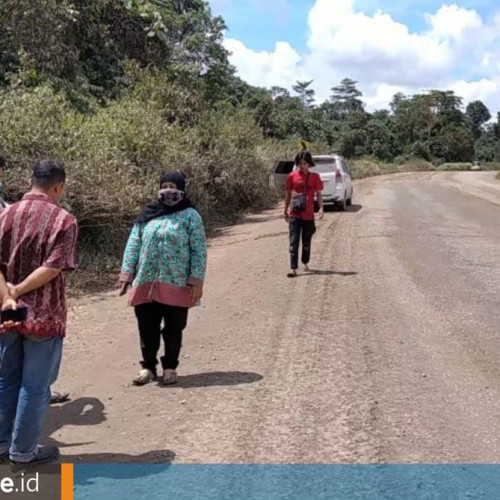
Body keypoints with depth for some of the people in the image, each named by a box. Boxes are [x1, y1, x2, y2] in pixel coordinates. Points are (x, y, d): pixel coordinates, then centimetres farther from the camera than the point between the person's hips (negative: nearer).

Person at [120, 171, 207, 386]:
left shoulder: (190, 216, -2)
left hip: (177, 284, -3)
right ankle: (148, 367, 25)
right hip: (146, 283, 3)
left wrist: (196, 281, -12)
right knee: (147, 328, 9)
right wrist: (126, 275, 3)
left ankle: (170, 367, 25)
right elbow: (133, 246, 9)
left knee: (173, 329, 9)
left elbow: (199, 251, -5)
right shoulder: (147, 215, 8)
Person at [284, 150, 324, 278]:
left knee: (307, 242, 14)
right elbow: (288, 194, 9)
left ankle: (305, 263, 34)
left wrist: (321, 208, -15)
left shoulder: (315, 177, 0)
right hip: (294, 214, 0)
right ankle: (293, 268, -7)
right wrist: (285, 211, 12)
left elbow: (318, 194, 0)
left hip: (308, 215, 1)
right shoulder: (292, 176, 1)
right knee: (294, 242, -6)